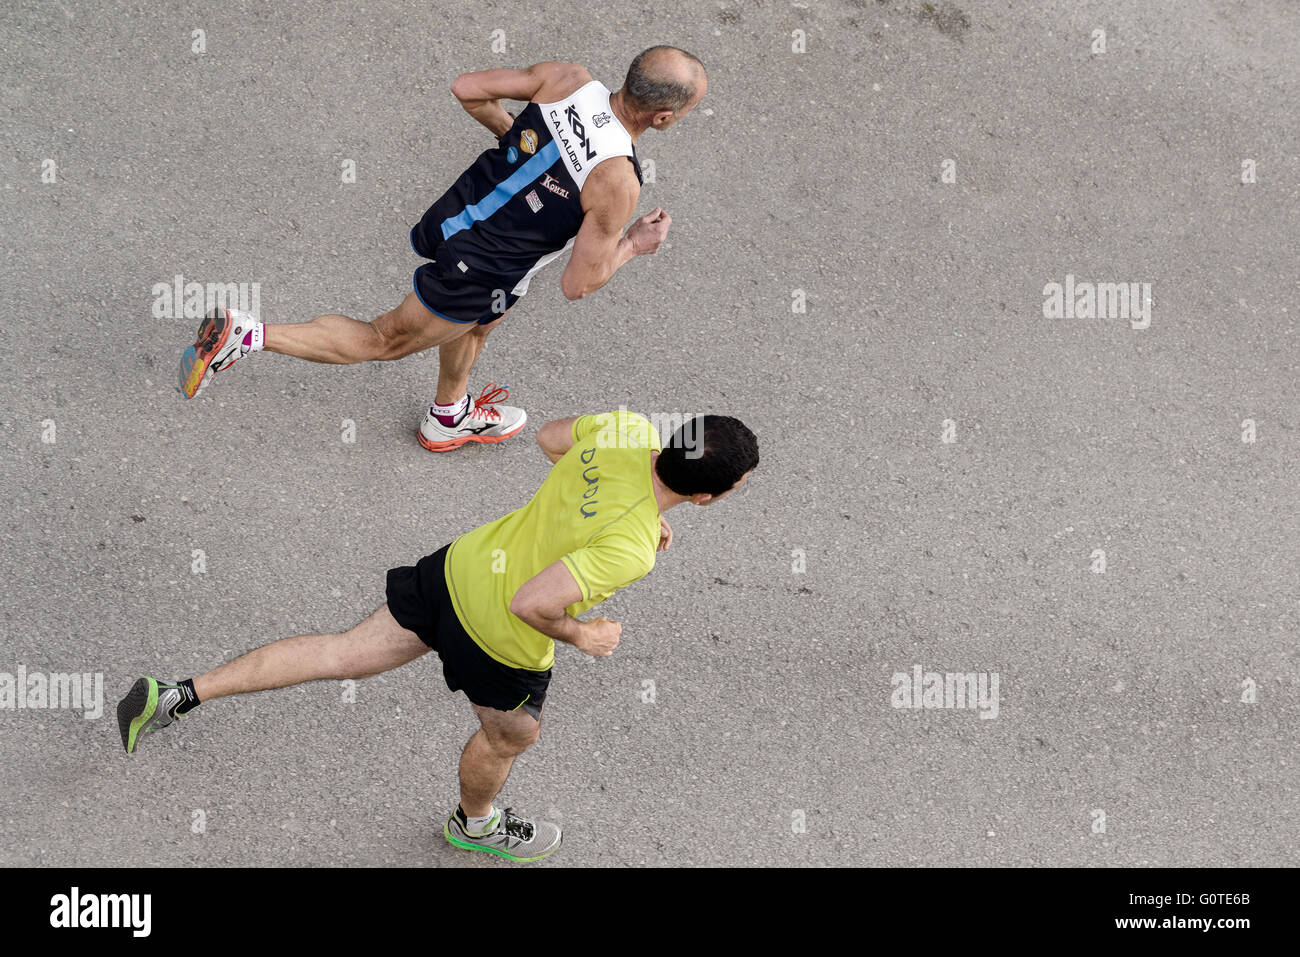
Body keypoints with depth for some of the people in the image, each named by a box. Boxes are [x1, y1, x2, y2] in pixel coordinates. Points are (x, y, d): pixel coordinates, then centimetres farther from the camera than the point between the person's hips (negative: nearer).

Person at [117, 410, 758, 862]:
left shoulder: (626, 427, -14)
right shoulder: (628, 550, -35)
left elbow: (548, 437, 7)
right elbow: (530, 604, -35)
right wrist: (581, 637, -14)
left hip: (461, 565, 6)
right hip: (500, 636, -6)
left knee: (341, 654, 18)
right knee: (511, 735, 27)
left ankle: (179, 694, 17)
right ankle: (475, 824, 58)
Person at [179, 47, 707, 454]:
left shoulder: (566, 79, -15)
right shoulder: (617, 182, -31)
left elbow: (467, 88, -4)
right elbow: (578, 284, -22)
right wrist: (634, 246, -7)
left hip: (456, 214, 7)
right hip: (477, 273, -7)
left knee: (477, 322, 36)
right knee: (382, 342, 16)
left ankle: (450, 418, 61)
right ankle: (246, 334, 15)